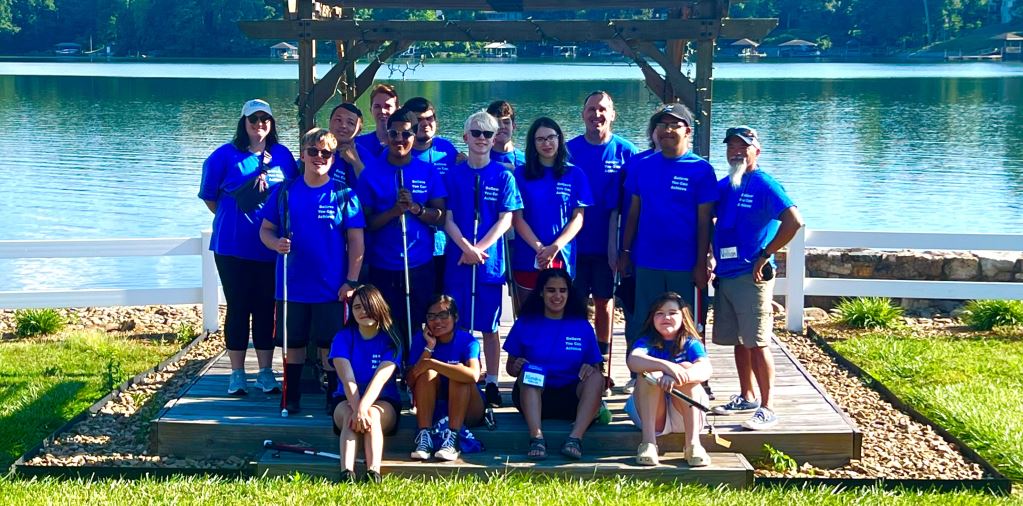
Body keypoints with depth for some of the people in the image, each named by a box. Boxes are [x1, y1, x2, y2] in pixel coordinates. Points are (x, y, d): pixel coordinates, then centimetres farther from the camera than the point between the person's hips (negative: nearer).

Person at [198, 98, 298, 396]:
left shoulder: (283, 156, 5)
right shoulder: (225, 156, -2)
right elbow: (209, 196, 6)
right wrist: (233, 219, 6)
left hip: (271, 246, 2)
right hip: (233, 246, -2)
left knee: (266, 307, 5)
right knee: (238, 307, 2)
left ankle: (266, 372, 13)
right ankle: (237, 374, 10)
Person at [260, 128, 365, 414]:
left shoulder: (344, 195, -2)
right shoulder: (285, 192, 2)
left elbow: (356, 241, -2)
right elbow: (265, 230, 8)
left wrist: (351, 281, -8)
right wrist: (276, 243, -15)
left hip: (332, 288, -2)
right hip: (292, 286, 2)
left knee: (330, 345, 3)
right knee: (293, 343, 10)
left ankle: (334, 398, 15)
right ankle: (291, 398, 21)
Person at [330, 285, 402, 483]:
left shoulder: (390, 339, -4)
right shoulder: (343, 337, -1)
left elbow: (381, 378, -21)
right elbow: (347, 379, -17)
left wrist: (363, 408, -38)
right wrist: (357, 409, -34)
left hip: (383, 402, -1)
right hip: (347, 402, 1)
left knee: (373, 414, -35)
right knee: (349, 415, -34)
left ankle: (374, 474, -56)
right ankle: (346, 474, -56)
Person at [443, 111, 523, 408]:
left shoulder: (503, 176, 2)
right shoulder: (453, 175, 5)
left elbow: (505, 219, -3)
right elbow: (448, 219, 1)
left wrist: (480, 249, -14)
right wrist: (467, 248, -14)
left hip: (491, 262, -1)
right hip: (458, 260, 1)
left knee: (489, 327, 4)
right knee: (459, 326, 4)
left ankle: (492, 384, 10)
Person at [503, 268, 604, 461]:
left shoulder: (582, 327, 11)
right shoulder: (525, 324, 8)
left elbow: (596, 368, 8)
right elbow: (510, 366, 7)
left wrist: (590, 369, -16)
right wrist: (516, 367, -17)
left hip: (571, 398, 1)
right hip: (533, 396, -1)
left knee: (596, 379, -27)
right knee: (527, 373, -31)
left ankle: (575, 438, -43)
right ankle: (536, 437, -49)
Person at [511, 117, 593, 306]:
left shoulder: (575, 175, 6)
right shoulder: (521, 174, 6)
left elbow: (578, 219, 1)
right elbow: (517, 218, 0)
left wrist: (555, 248, -13)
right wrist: (539, 248, -14)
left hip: (562, 259, 0)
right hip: (527, 260, 0)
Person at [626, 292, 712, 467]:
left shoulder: (691, 344, 4)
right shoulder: (646, 342, 3)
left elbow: (705, 370, -19)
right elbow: (633, 361, -22)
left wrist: (677, 377, -39)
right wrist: (665, 366, -41)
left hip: (684, 413, 0)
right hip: (653, 416, 0)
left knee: (687, 367, -22)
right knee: (650, 373, -24)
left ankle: (693, 444, -33)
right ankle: (648, 443, -36)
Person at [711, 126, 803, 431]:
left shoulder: (764, 185, -10)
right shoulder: (724, 186, 12)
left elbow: (794, 222, -21)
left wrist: (765, 255, -17)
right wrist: (711, 257, 10)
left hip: (752, 276, -7)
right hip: (725, 275, 7)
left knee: (757, 343, -7)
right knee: (738, 341, 15)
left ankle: (767, 409, -4)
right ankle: (747, 398, 28)